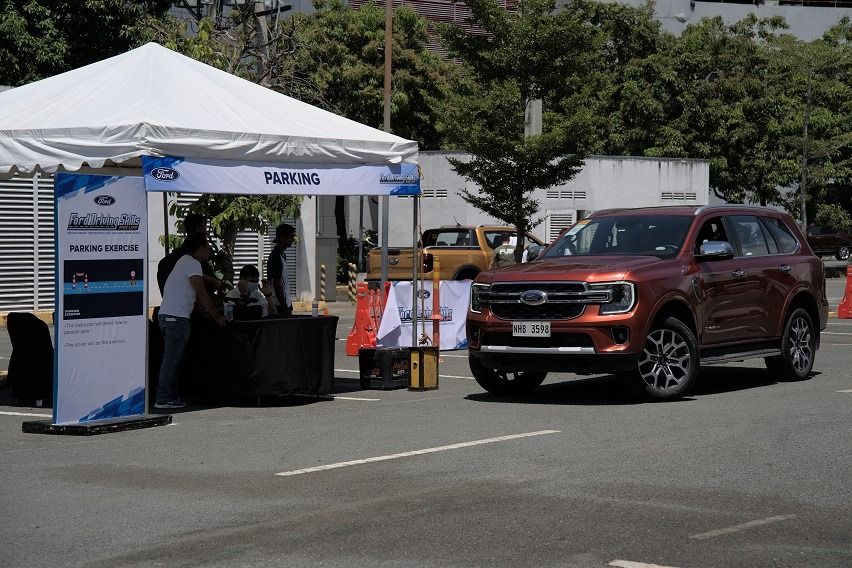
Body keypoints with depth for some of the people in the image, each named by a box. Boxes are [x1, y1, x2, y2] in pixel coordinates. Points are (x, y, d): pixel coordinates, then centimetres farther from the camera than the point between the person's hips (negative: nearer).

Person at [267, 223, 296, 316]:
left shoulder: (282, 254, 13)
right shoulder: (276, 257, -17)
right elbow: (277, 285, -20)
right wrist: (285, 308, -20)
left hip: (286, 303, 10)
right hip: (280, 305, -10)